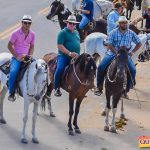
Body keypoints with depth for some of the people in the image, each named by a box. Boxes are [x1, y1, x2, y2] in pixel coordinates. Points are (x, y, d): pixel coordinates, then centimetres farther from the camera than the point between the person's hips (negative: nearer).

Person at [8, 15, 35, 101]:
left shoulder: (32, 34, 5)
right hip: (17, 57, -4)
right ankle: (11, 93, -14)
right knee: (13, 72, -28)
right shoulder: (16, 33, -8)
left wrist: (30, 55, -5)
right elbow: (9, 46, -5)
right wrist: (17, 56, -12)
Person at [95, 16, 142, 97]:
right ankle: (99, 87, 0)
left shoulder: (131, 33, 2)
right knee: (101, 67, -17)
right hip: (113, 53, -1)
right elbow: (110, 45, -7)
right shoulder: (113, 32, -3)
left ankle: (126, 89, -6)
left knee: (133, 70, -21)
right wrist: (117, 53, -19)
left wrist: (132, 52, -2)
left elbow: (139, 44, 10)